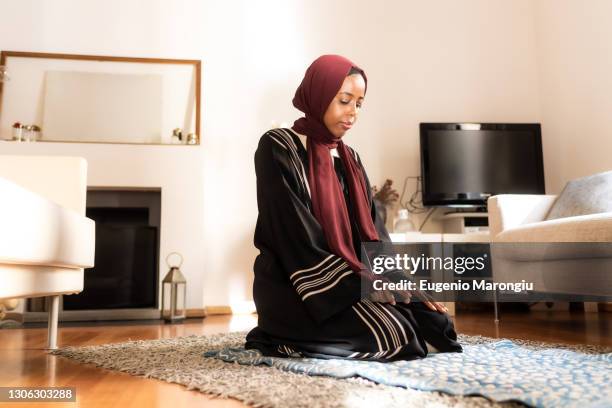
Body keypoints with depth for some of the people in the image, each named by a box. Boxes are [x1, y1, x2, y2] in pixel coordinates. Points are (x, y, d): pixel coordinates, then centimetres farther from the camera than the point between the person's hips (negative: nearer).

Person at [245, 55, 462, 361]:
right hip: (294, 286, -7)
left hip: (352, 280, 8)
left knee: (433, 320, -6)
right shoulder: (278, 148, -9)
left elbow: (371, 228, 8)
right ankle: (286, 338, -2)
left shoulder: (349, 158, 13)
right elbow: (297, 235, -17)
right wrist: (360, 281, -19)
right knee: (392, 333, -25)